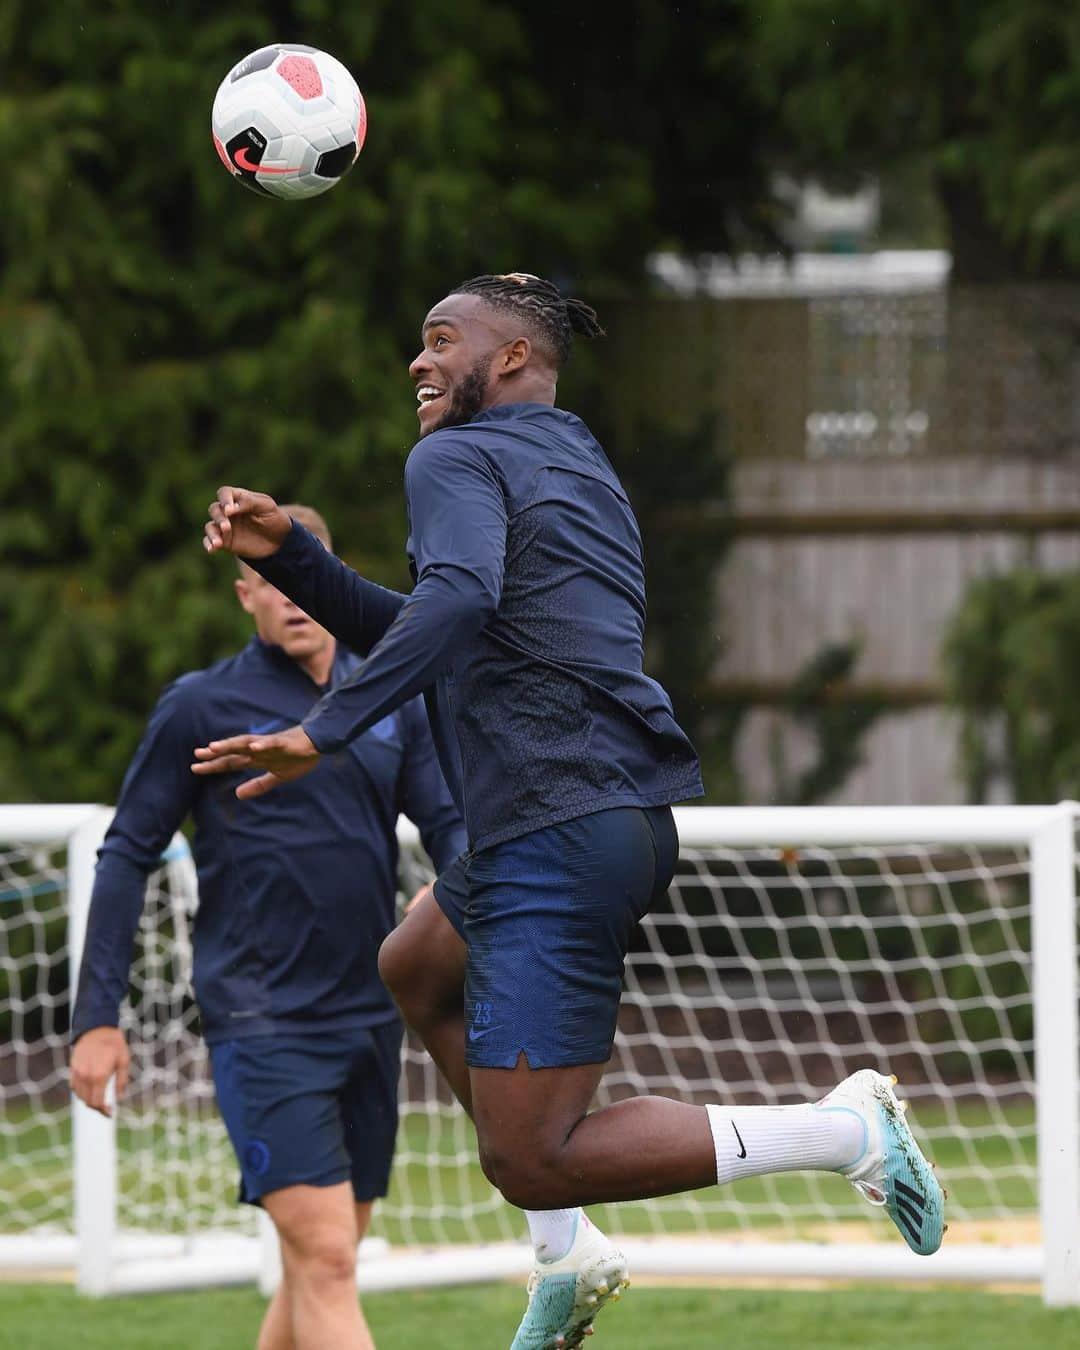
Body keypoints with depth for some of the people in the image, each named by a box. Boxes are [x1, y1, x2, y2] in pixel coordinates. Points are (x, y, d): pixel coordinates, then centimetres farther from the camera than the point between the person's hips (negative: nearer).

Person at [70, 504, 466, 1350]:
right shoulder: (201, 707, -1)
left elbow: (450, 826, 11)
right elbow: (127, 855, 1)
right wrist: (97, 1017, -4)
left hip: (369, 1018, 5)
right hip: (260, 1021, -5)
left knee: (322, 1265, 10)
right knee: (325, 1261, -16)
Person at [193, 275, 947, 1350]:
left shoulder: (456, 460, -5)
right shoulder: (576, 467, 24)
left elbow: (455, 597, -28)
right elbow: (415, 635, 30)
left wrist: (322, 733, -31)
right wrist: (286, 556, 21)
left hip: (555, 839, -10)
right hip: (632, 815, 10)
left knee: (529, 1163, -9)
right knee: (415, 971, 34)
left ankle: (838, 1132, -15)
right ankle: (569, 1257, 26)